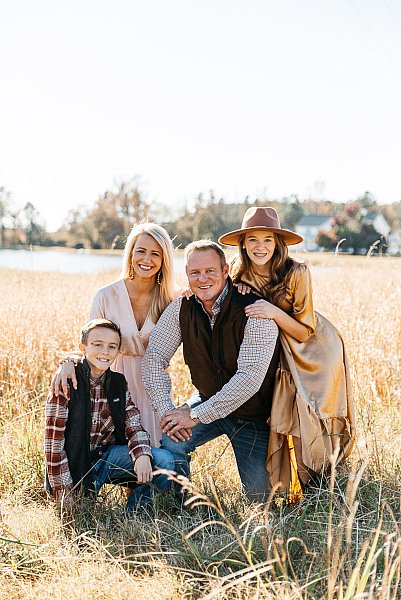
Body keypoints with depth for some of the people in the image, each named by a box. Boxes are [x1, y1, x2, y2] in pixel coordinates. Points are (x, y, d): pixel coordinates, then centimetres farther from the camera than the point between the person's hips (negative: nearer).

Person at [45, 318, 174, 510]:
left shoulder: (118, 383, 5)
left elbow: (134, 427, -1)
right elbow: (53, 440, -14)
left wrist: (142, 456, -24)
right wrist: (65, 496, -16)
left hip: (108, 455, 4)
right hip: (76, 461, -4)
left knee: (164, 460, -16)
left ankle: (134, 511, 0)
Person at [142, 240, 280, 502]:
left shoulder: (254, 311, -26)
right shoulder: (181, 309, -11)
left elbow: (250, 378, -31)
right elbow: (154, 358, -8)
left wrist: (195, 415, -30)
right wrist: (167, 411, -22)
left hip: (251, 412, -3)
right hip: (207, 399, 3)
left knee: (258, 495, 0)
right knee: (171, 444, -23)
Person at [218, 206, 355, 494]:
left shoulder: (296, 273, -24)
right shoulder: (239, 273, -11)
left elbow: (304, 332, -20)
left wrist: (275, 312, -36)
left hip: (316, 351, -3)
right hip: (276, 353, 4)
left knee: (308, 416, -12)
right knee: (280, 419, -9)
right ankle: (286, 486, 6)